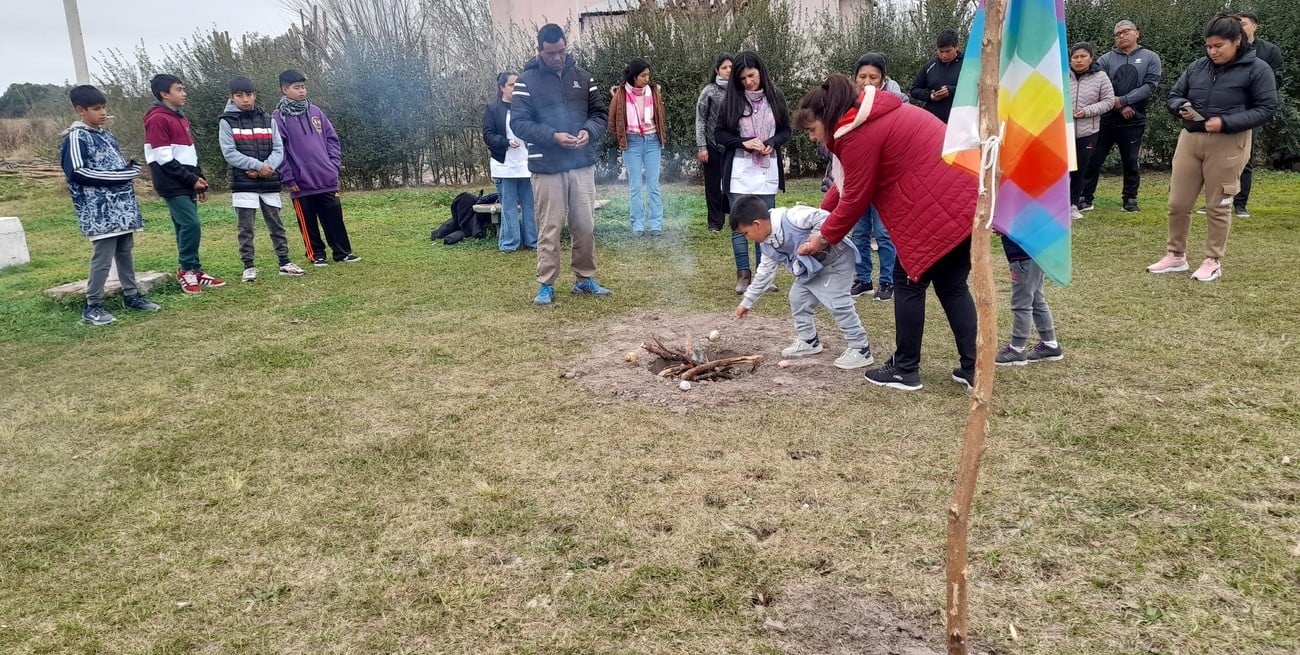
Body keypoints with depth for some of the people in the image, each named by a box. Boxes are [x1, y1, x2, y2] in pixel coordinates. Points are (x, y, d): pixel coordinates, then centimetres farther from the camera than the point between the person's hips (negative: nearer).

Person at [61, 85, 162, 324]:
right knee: (103, 257, -7)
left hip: (121, 206, 8)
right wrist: (116, 177, -18)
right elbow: (76, 173, -18)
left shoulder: (107, 136, 16)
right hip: (100, 210, -8)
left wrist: (131, 169, 3)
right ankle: (93, 306, 1)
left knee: (125, 252, 14)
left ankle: (131, 295, 24)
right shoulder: (75, 137, -8)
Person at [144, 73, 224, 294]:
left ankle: (193, 271, 14)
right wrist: (191, 179, -16)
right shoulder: (157, 119, -11)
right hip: (172, 185, -9)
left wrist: (199, 180, 17)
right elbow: (164, 159, -17)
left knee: (186, 227, 10)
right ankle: (187, 271, -2)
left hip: (186, 185, 9)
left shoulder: (180, 118, 18)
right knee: (191, 224, -13)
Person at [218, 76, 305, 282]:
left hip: (269, 182, 3)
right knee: (246, 227, 0)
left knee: (276, 224, 9)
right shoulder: (226, 121, -1)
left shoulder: (267, 119, 10)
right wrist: (258, 166, -17)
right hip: (243, 182, -3)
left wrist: (267, 167, -14)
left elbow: (279, 149, 4)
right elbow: (230, 153, -9)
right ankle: (248, 267, 7)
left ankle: (285, 263, 16)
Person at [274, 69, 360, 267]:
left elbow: (332, 139, 13)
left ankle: (343, 252, 16)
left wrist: (334, 165, 3)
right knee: (308, 222, 6)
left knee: (334, 218, 7)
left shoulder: (315, 112, 9)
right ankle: (316, 254, 18)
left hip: (327, 179, 3)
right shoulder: (278, 118, -5)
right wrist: (288, 178, -10)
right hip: (302, 183, -3)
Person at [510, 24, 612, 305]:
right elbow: (518, 122, -7)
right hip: (547, 168, -3)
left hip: (582, 165, 4)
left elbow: (601, 112, 12)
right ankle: (546, 285, 11)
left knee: (585, 226, 9)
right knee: (549, 229, 1)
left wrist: (589, 132, -11)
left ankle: (585, 279, 23)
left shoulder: (583, 77, 9)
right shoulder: (526, 81, -2)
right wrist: (553, 136, -21)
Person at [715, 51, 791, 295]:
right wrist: (744, 142, -14)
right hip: (739, 173, -1)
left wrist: (772, 143, -11)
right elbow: (719, 133, 0)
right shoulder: (731, 100, -1)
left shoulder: (775, 98, 3)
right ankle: (743, 274, 8)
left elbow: (786, 130, 9)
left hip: (767, 172, 2)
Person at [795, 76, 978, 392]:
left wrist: (825, 237, 3)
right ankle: (971, 369, 17)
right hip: (963, 195, 10)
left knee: (909, 282, 2)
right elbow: (848, 181, 23)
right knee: (952, 285, 14)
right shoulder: (872, 116, 19)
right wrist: (822, 215, 20)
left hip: (938, 206, -10)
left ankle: (905, 371, 10)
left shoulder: (858, 133, -14)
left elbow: (855, 197, -9)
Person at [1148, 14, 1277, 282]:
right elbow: (1173, 96, 15)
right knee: (1178, 202, 6)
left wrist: (1225, 122, -18)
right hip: (1189, 139, 4)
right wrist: (1182, 108, -9)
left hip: (1227, 144, -4)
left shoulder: (1257, 69, -3)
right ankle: (1175, 256, 21)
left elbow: (1267, 109, -6)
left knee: (1218, 206, 4)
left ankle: (1213, 261, 16)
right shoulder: (1197, 66, 7)